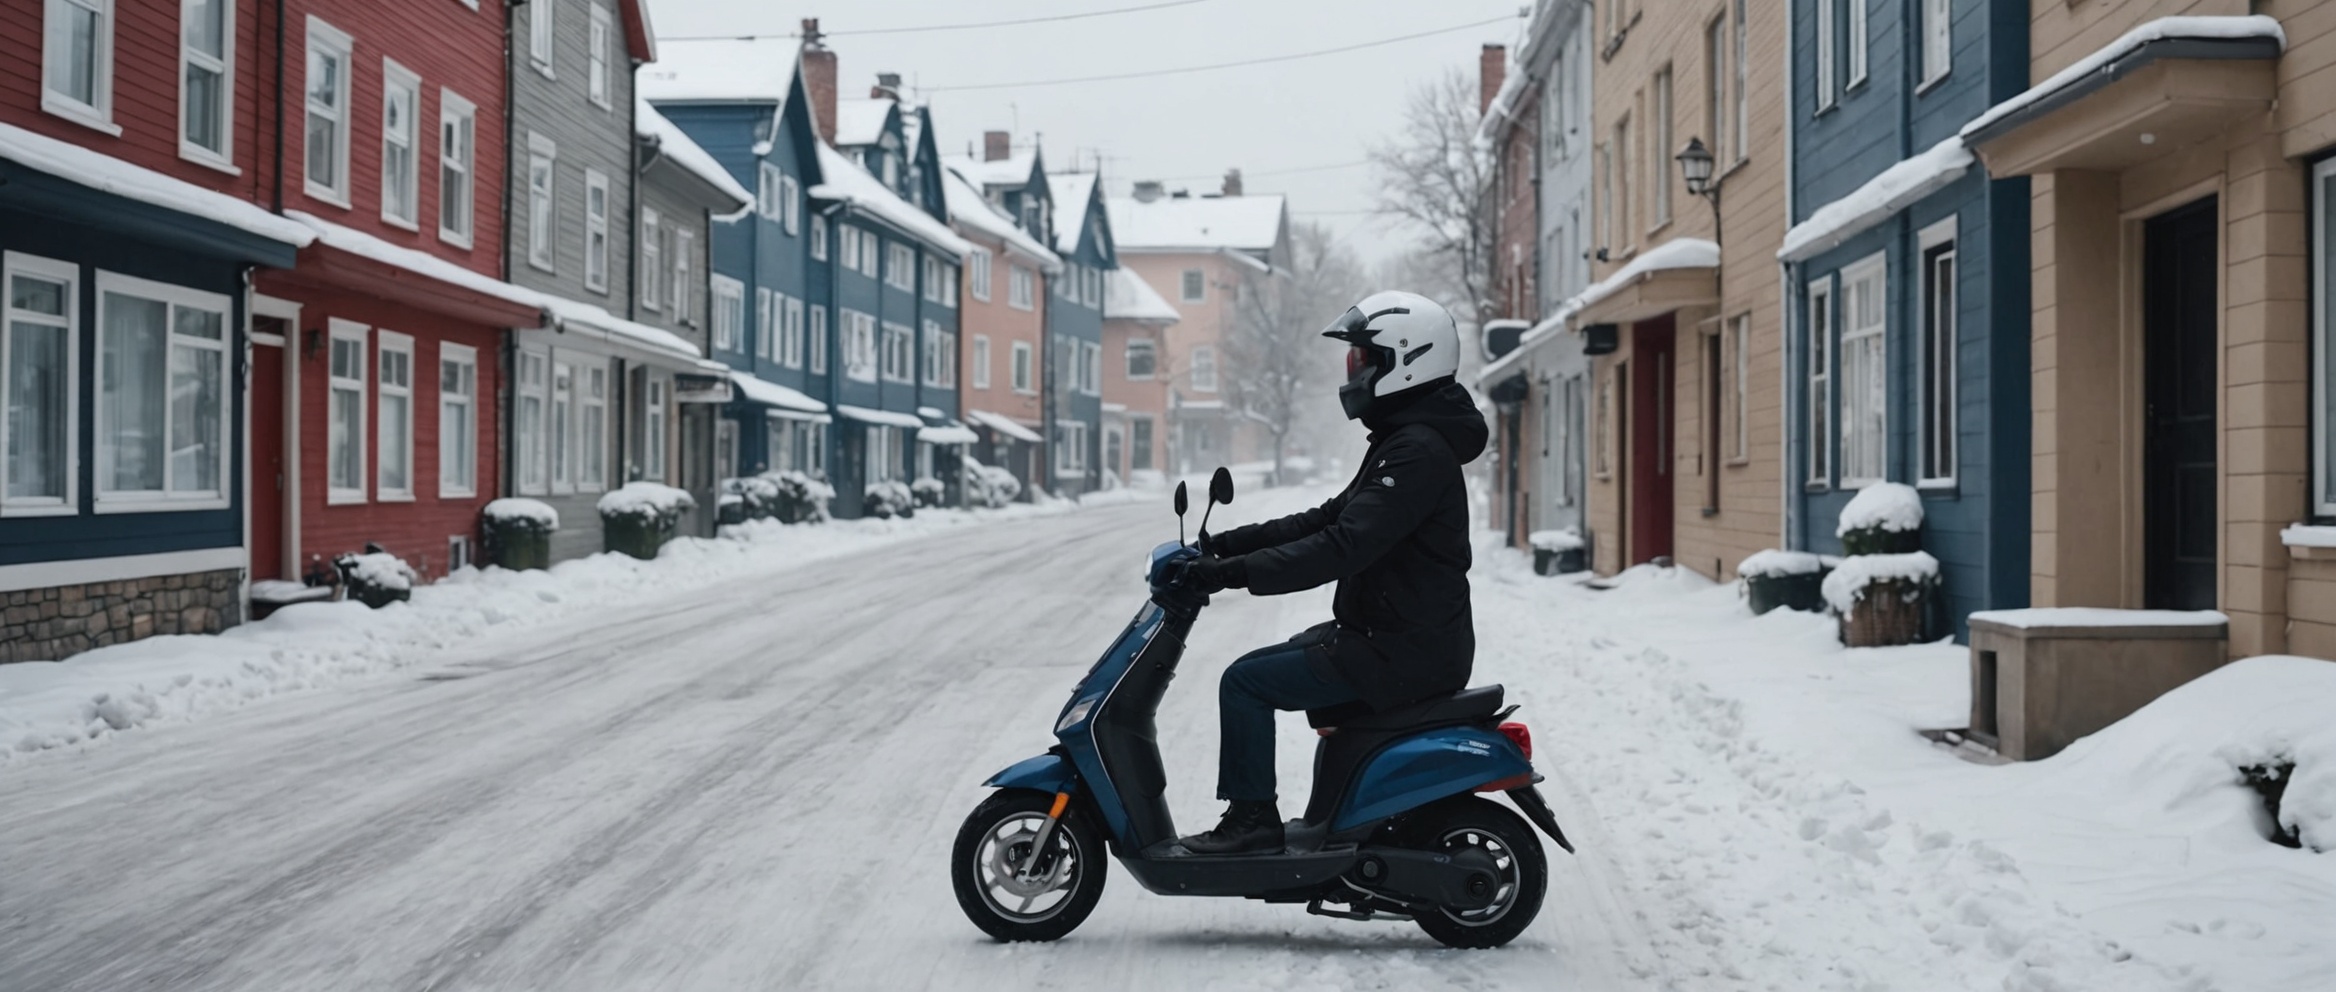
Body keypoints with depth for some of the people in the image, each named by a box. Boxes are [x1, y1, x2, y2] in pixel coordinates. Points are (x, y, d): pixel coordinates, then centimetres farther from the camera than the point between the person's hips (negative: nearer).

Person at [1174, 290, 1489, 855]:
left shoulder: (1418, 451, -19)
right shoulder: (1404, 439, 15)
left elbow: (1344, 546, -29)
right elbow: (1329, 518, 17)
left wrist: (1234, 572, -28)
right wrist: (1231, 543, 9)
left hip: (1400, 652, -11)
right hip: (1390, 634, 11)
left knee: (1245, 682, -9)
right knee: (1269, 667, 20)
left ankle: (1252, 819, 1)